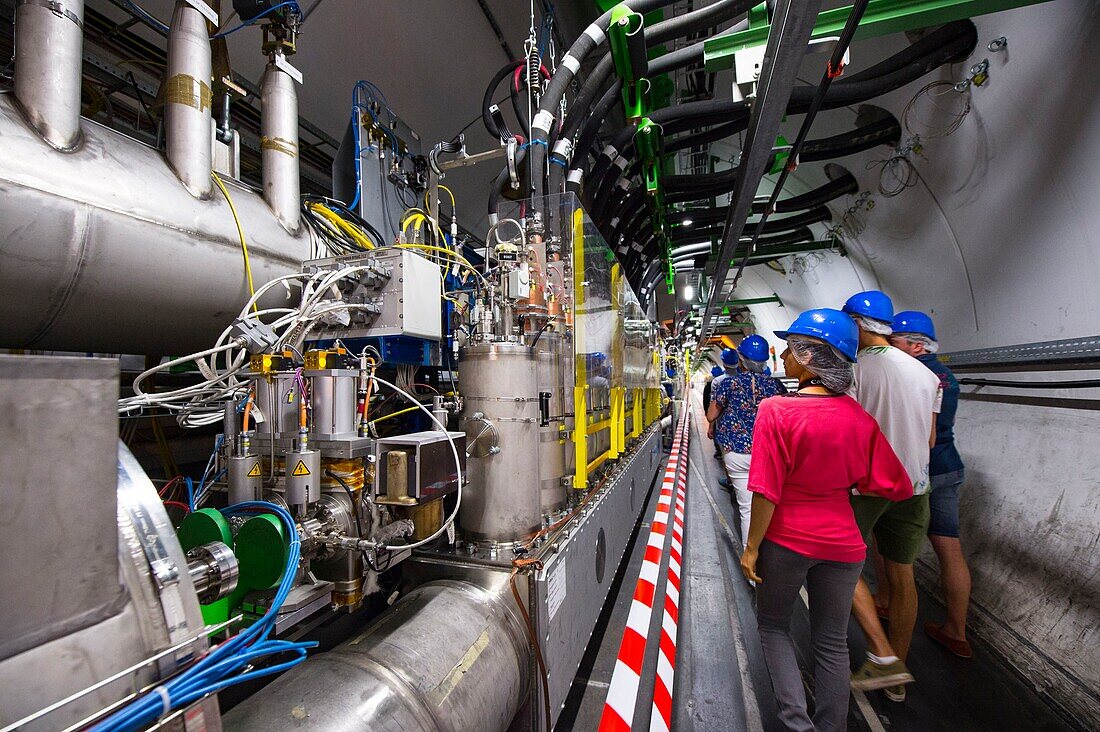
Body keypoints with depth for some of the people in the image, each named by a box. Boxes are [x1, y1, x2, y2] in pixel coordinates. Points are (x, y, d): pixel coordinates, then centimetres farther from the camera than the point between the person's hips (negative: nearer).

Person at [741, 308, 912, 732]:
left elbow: (766, 491, -20)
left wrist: (751, 548, -8)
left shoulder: (777, 410, -21)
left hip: (785, 539, -3)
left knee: (773, 625, 22)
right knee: (832, 641, 22)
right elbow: (896, 487, 0)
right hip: (842, 542, 4)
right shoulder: (860, 417, -7)